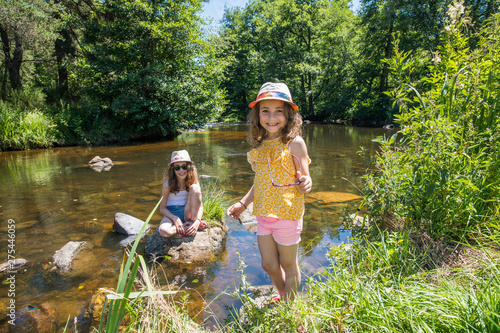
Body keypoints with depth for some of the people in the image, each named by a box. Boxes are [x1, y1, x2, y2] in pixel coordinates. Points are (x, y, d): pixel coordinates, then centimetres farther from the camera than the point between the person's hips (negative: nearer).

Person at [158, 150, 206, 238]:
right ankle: (186, 227, -11)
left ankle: (192, 222, -14)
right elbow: (162, 208, -7)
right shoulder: (168, 183, -13)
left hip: (188, 212, 1)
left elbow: (200, 206, -8)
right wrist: (175, 219, -24)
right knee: (163, 231, -37)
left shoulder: (193, 182, -9)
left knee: (195, 188, -25)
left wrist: (197, 221, -26)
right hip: (172, 214, -1)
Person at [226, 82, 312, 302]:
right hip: (263, 214, 6)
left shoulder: (294, 142, -10)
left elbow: (305, 179, -9)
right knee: (269, 266, 17)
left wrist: (305, 184, -31)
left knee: (288, 266, 12)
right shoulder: (260, 144, 8)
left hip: (287, 213, -6)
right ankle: (283, 299, 44)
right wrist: (242, 204, 15)